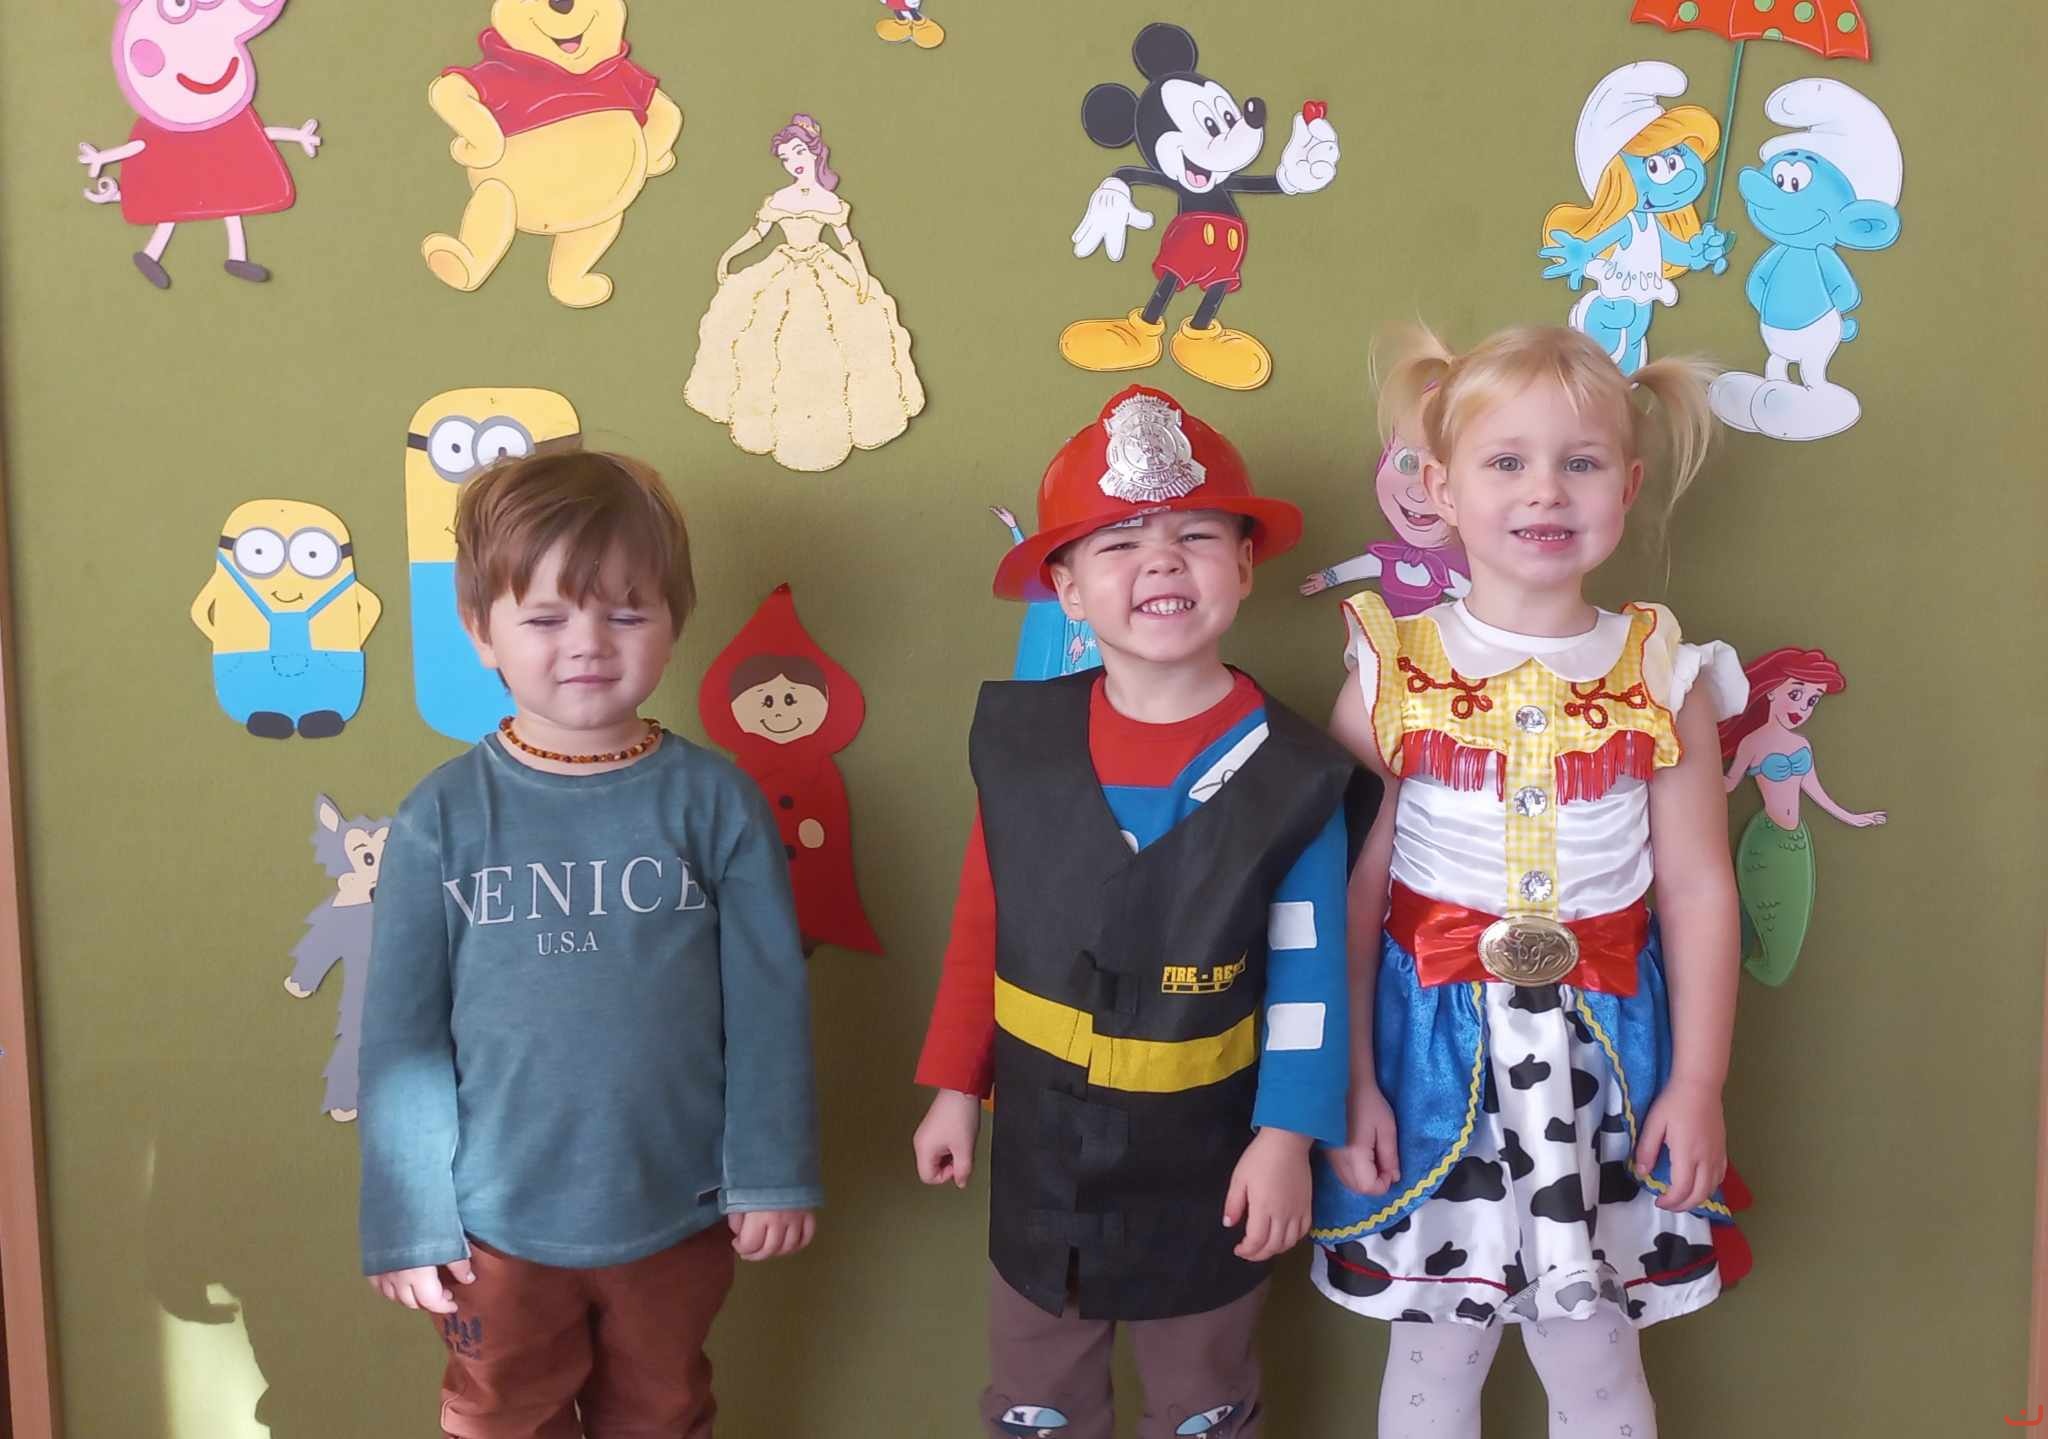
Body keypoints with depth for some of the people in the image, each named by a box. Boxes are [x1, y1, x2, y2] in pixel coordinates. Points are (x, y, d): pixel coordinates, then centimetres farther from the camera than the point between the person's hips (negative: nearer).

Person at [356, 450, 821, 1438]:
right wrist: (406, 1220, -4)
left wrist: (773, 1174, -4)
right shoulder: (444, 818, -10)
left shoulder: (715, 802, -9)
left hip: (680, 1212, 0)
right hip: (498, 1225, 0)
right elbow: (401, 1034, -5)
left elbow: (768, 1004, -6)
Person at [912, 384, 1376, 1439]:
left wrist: (1286, 1136, -14)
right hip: (1043, 1145, 2)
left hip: (1205, 1160, -2)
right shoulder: (1020, 740, -8)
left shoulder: (1292, 775, -15)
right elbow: (981, 929, 0)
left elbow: (1309, 978, -11)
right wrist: (955, 1089, 4)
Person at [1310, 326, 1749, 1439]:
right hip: (1432, 1046, 0)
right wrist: (1349, 1083, -5)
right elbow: (1350, 890, -5)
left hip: (1602, 1050, 1)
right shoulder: (1392, 672, -6)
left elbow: (1697, 890, 0)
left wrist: (1697, 1082, -1)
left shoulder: (1664, 678, -3)